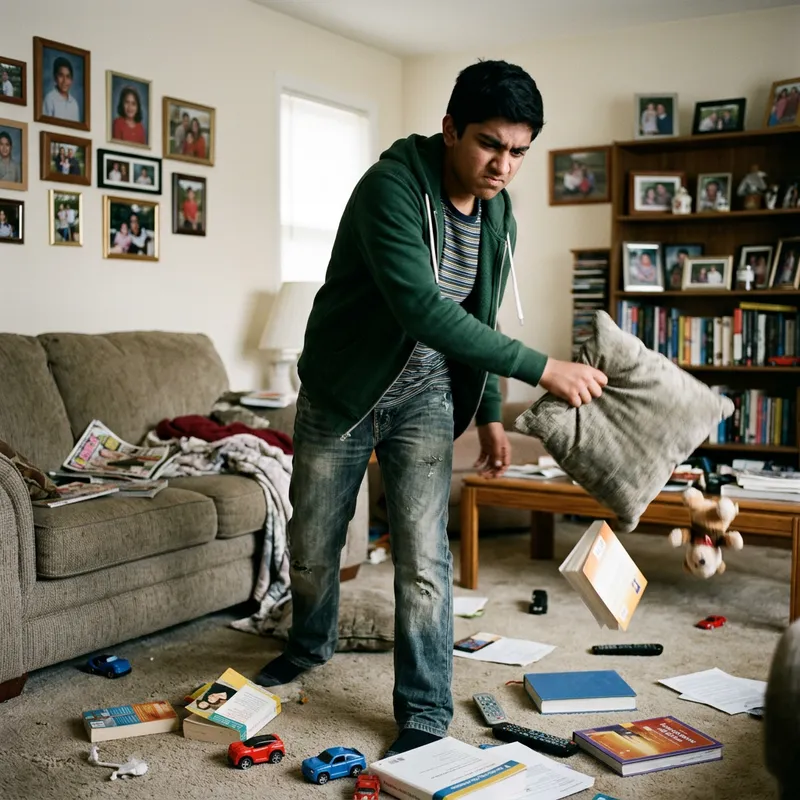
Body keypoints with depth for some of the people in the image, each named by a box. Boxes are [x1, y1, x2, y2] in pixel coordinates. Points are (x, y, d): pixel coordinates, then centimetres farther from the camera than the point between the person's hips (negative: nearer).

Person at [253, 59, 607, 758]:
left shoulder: (498, 217, -3)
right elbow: (424, 310, -37)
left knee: (423, 556, -6)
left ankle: (426, 716, 9)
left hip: (424, 397, 3)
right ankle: (311, 643, 44)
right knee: (312, 544, 14)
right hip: (341, 388, -3)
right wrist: (542, 370, -37)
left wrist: (490, 415, 8)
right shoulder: (392, 188, -26)